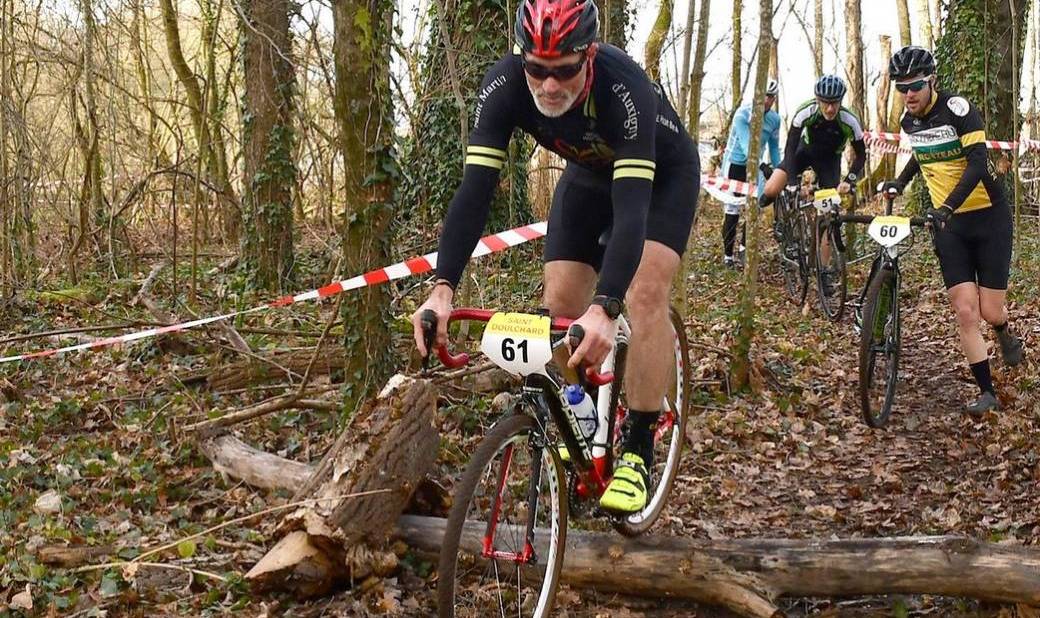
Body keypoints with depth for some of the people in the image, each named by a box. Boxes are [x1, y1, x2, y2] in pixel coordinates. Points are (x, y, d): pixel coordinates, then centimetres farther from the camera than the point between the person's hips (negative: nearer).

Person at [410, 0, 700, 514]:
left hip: (663, 174, -4)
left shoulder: (624, 87, -42)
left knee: (645, 290, -23)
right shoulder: (504, 86, -31)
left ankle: (637, 452, -13)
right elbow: (474, 189, -35)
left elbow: (632, 204, -49)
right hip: (589, 173, 4)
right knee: (561, 302, -6)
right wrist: (442, 289, -47)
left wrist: (605, 309, -61)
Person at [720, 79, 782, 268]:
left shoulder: (774, 119, -3)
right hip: (735, 163, -5)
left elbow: (774, 147, 7)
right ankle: (728, 255, -3)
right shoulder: (743, 114, -21)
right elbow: (746, 144, -32)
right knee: (733, 211, -7)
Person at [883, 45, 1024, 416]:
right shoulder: (909, 121, 3)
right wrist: (900, 181, 17)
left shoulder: (956, 108, -17)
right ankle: (987, 392, 2)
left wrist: (947, 207, -39)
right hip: (948, 224, 4)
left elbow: (977, 163, -28)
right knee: (965, 311, -7)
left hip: (988, 218, -4)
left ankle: (1005, 335, 35)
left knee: (990, 310, -3)